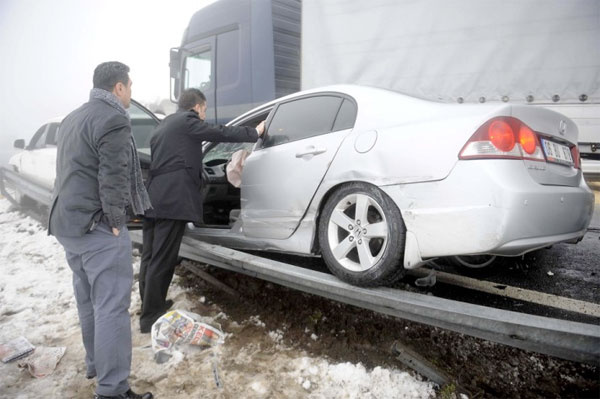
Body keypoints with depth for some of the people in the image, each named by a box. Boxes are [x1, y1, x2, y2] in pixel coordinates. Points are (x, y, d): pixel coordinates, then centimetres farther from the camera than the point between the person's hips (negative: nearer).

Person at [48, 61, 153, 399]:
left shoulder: (75, 117, 19)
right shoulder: (114, 119, -13)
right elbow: (113, 177, -20)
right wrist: (116, 221, -13)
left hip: (68, 222, 10)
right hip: (97, 226, -10)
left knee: (90, 301, 20)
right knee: (111, 307, -7)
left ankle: (96, 365, 35)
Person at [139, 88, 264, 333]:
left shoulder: (164, 125, 26)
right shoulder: (187, 120, -1)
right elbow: (219, 133, -4)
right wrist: (255, 132, 6)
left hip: (153, 198, 10)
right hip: (172, 199, -9)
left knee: (150, 257, 15)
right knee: (162, 260, -4)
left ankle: (150, 306, 28)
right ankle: (151, 316, 3)